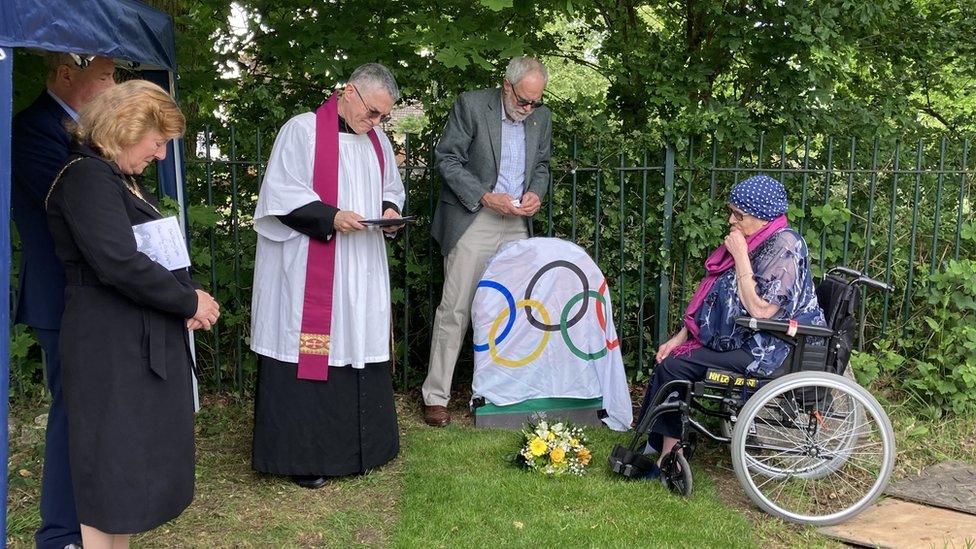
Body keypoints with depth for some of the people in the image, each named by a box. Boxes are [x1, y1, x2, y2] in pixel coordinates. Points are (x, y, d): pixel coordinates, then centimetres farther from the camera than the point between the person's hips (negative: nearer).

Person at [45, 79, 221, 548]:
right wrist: (189, 302, -13)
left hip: (144, 342, 10)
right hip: (110, 348, -10)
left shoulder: (120, 179, 17)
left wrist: (187, 297, 0)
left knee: (138, 463, 14)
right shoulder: (87, 178, -14)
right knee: (110, 463, -2)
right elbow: (118, 263, -24)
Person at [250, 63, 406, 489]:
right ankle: (302, 454, 5)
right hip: (309, 272, -6)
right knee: (309, 356, -4)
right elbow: (281, 195, -11)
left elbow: (392, 190, 23)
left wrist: (390, 211, 1)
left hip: (362, 270, 7)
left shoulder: (377, 141, 14)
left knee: (359, 350, 9)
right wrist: (331, 218, -22)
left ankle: (358, 446, 20)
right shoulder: (302, 130, -6)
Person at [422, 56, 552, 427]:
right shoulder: (471, 105, -6)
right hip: (472, 222, -5)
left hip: (517, 225, 5)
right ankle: (436, 396, 3)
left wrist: (535, 193, -1)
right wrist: (485, 197, -15)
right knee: (455, 309, -5)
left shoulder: (541, 117, 9)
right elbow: (447, 159, -7)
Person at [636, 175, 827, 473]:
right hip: (746, 338, 9)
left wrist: (740, 257, -21)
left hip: (764, 350, -9)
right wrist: (680, 337, 8)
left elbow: (760, 310, -26)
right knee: (671, 357, -1)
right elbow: (715, 297, 13)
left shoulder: (783, 247, -19)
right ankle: (665, 452, 0)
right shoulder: (756, 241, 9)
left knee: (673, 366, -13)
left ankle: (665, 454, 1)